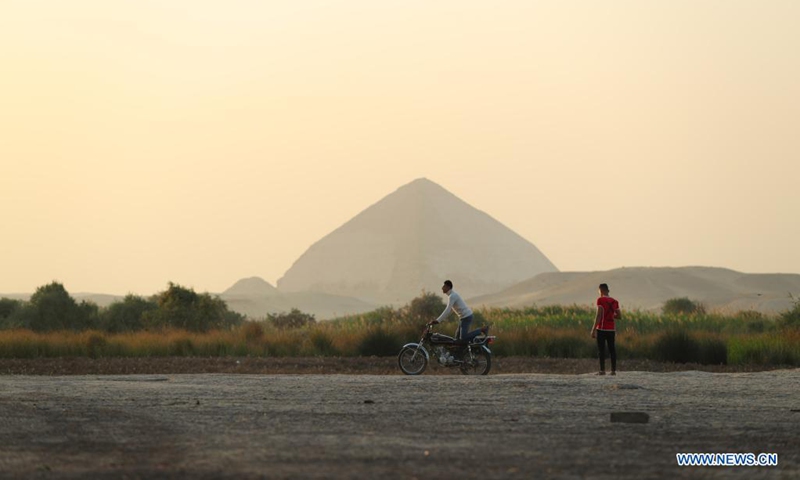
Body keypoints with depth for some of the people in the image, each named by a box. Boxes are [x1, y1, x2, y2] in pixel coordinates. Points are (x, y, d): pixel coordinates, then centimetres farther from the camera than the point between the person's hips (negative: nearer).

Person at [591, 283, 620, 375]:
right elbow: (618, 316, 12)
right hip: (611, 329, 5)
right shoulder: (615, 302, 10)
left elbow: (599, 315, -15)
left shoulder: (600, 300, -7)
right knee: (612, 349, 7)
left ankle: (602, 370, -8)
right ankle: (613, 370, 4)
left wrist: (594, 329, -15)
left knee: (601, 349, -3)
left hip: (601, 329, -5)